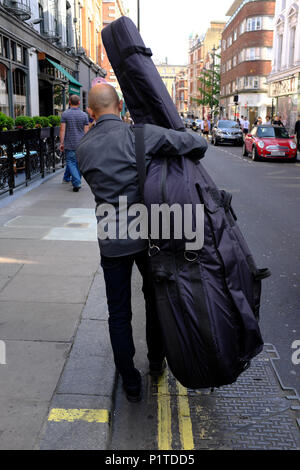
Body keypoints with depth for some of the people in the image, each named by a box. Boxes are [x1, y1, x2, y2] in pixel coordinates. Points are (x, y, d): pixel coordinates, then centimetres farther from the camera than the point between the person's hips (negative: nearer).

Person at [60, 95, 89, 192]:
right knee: (78, 163, 13)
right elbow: (86, 131, 3)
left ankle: (77, 182, -16)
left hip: (69, 144, -2)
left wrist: (61, 143, -3)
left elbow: (62, 130, -7)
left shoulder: (65, 114, -4)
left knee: (71, 162, 0)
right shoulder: (84, 115, 2)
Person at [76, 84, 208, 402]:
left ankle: (131, 384, 22)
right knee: (154, 298, 22)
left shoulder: (83, 148, 0)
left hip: (111, 241, 1)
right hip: (147, 234, -1)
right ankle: (156, 362, 38)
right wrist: (185, 161, 8)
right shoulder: (139, 134, -12)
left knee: (118, 314, 12)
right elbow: (198, 144, -15)